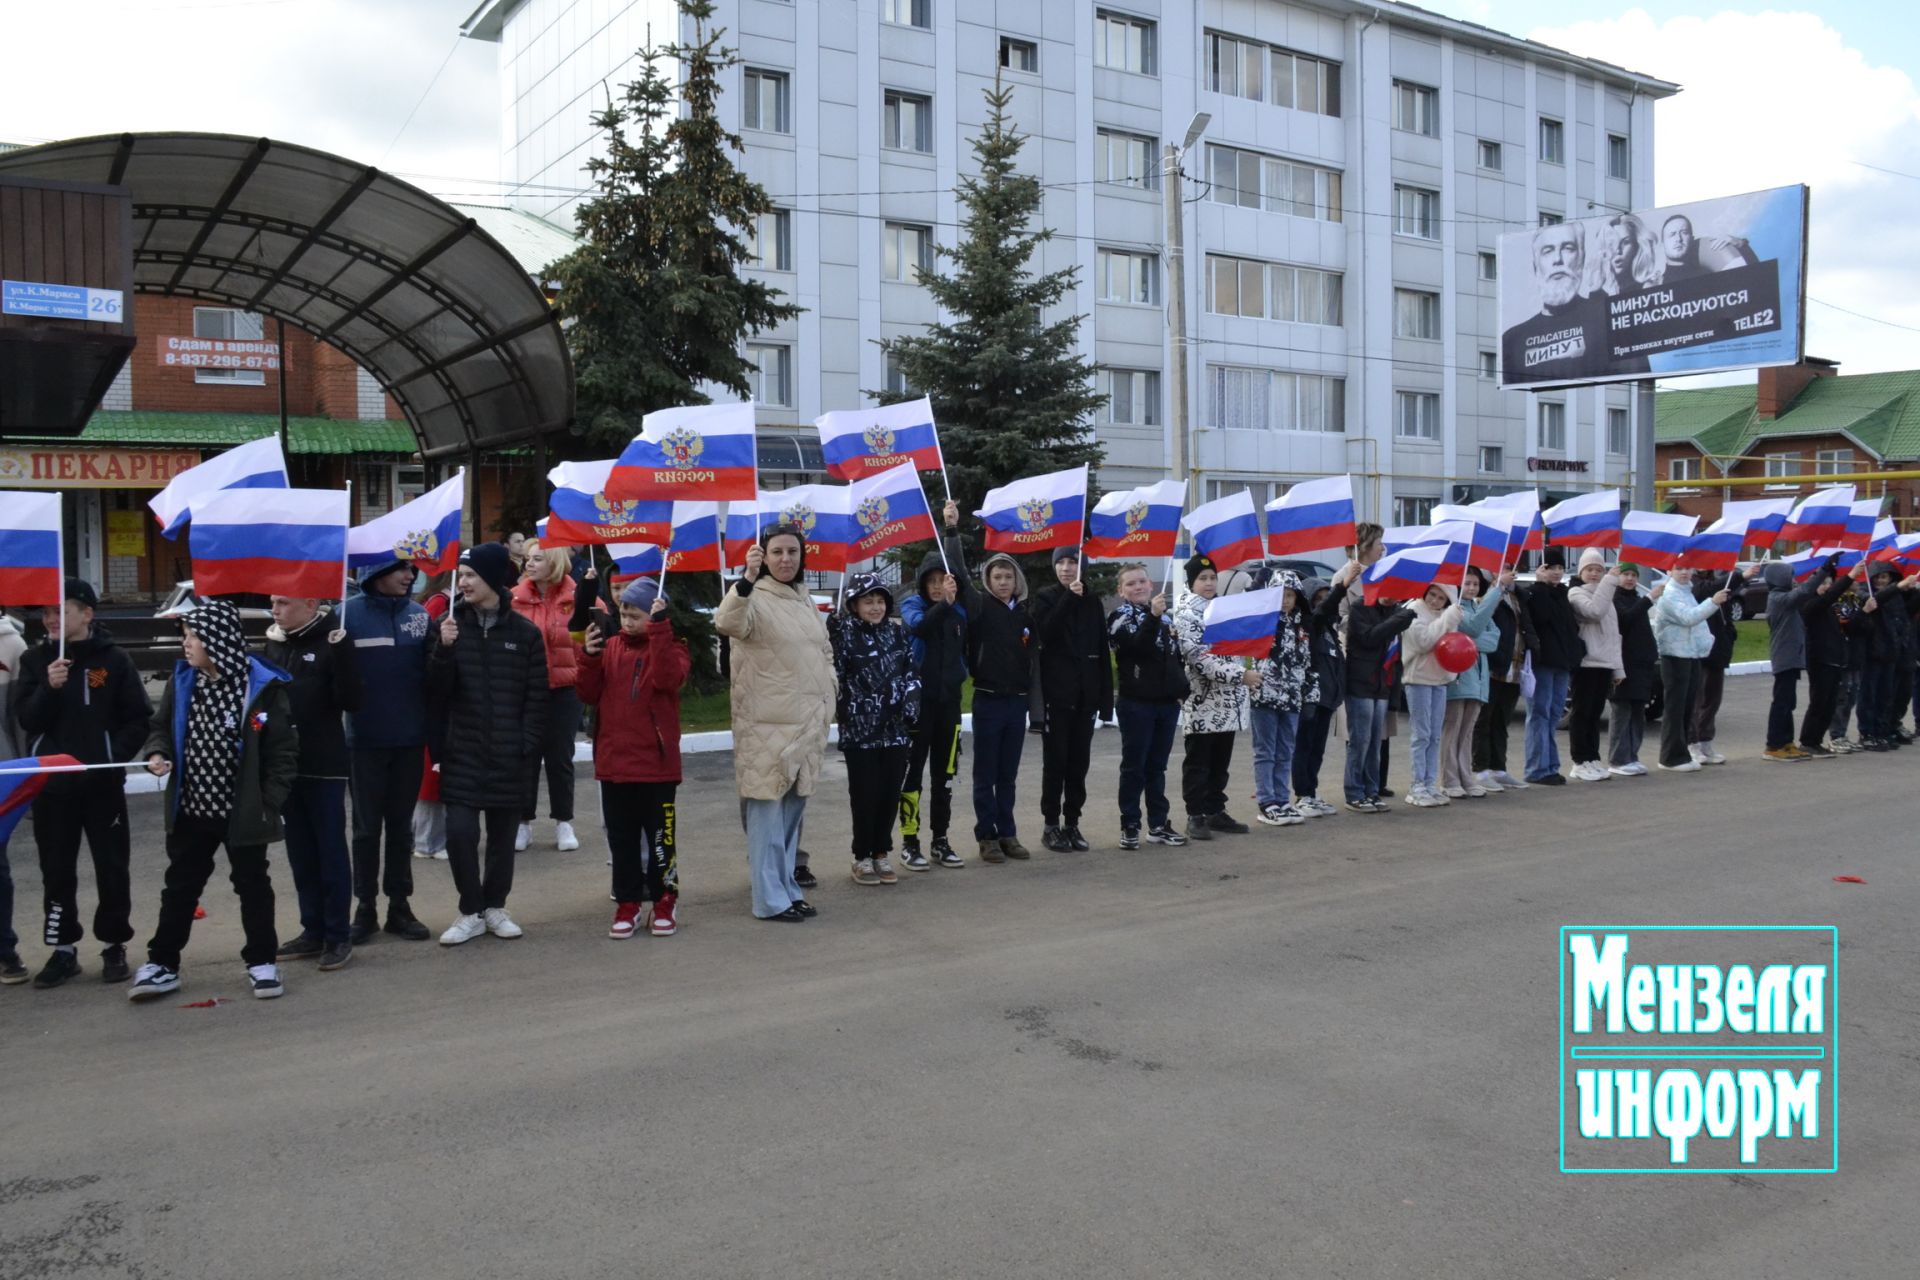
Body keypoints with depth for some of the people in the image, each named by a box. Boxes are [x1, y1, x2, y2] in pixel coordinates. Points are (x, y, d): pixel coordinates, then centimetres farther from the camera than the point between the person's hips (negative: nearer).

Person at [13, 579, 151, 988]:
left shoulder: (113, 659, -4)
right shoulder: (34, 660, 4)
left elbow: (139, 718, -2)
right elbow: (27, 717, -4)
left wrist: (115, 755, -13)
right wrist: (49, 688, -20)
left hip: (102, 783, -2)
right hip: (51, 783, 2)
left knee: (112, 868, 6)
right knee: (56, 871, 9)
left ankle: (115, 946, 18)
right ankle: (63, 949, 19)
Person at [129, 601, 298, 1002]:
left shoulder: (262, 686, -14)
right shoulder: (182, 680, 0)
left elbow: (282, 751, -10)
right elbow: (162, 725, 14)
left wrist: (270, 803, -12)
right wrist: (158, 752, -8)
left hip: (243, 811, -4)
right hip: (190, 807, 4)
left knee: (252, 884, 10)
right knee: (180, 885, 14)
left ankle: (261, 961, 22)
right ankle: (162, 963, 24)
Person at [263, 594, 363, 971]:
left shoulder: (331, 641, -9)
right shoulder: (273, 642, 9)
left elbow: (351, 701, -16)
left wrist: (341, 653, -26)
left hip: (325, 765, -6)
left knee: (331, 851, 0)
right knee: (300, 853, 12)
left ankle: (338, 936, 6)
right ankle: (313, 931, 21)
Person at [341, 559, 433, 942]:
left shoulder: (419, 615, 4)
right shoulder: (349, 613, -6)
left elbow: (432, 675, 4)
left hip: (410, 738, 3)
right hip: (364, 739, -3)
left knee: (401, 825, 12)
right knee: (367, 827, 8)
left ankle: (400, 906, 21)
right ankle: (365, 908, 19)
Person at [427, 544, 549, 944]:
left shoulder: (525, 632, -1)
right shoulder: (450, 626, 2)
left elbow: (537, 697, 1)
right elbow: (436, 690, -2)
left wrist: (528, 746, -6)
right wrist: (444, 649, -17)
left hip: (509, 756, 0)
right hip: (462, 753, 0)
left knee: (502, 834, 9)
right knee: (460, 831, -7)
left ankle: (495, 907, 25)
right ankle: (471, 911, 9)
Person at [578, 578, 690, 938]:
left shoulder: (671, 647, -2)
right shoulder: (610, 647, 8)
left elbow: (666, 679, -24)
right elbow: (589, 694, 3)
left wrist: (659, 627, -25)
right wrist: (589, 657, -11)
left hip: (656, 764, -4)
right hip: (613, 763, 4)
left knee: (659, 837, 6)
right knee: (621, 838, 10)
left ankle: (664, 904, 19)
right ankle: (627, 905, 20)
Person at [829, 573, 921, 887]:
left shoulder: (896, 633, 11)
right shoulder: (843, 633, -5)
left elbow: (911, 672, 14)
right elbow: (834, 674, -11)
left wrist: (910, 707, 2)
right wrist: (843, 710, -14)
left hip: (895, 728, 5)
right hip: (859, 729, -5)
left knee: (890, 793, 8)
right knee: (865, 795, 0)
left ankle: (882, 853, 21)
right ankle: (862, 857, 13)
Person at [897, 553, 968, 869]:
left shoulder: (960, 611, 9)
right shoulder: (912, 605, -4)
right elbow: (919, 627, -28)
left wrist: (961, 675, 7)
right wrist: (943, 603, -39)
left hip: (949, 700, 5)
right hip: (917, 699, -5)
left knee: (944, 772, 10)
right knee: (913, 770, -2)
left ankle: (940, 841, 18)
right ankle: (910, 842, 4)